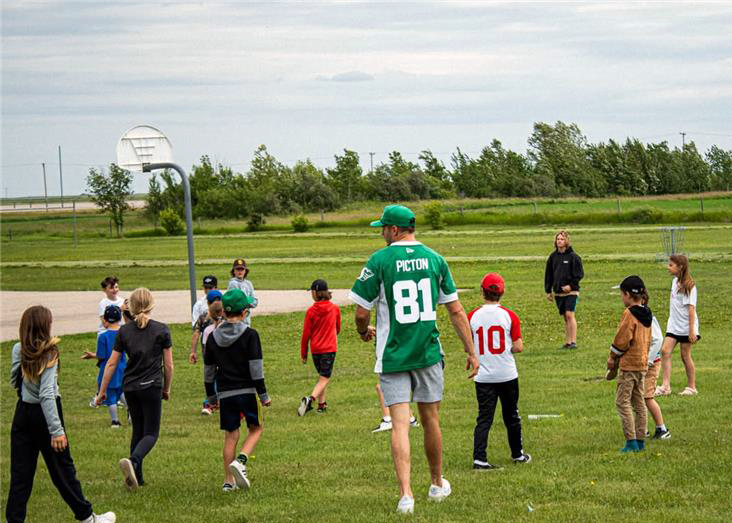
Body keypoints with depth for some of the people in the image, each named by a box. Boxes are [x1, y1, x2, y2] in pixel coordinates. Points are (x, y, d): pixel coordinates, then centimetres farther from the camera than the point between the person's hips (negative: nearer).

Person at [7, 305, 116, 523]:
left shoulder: (18, 350, -3)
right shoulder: (48, 354, -18)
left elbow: (15, 381, 10)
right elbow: (46, 394, -23)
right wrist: (56, 430, -24)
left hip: (23, 412, 5)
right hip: (43, 414, -5)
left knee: (20, 472, 6)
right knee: (62, 468, 7)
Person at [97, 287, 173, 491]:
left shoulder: (124, 331, 1)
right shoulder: (161, 330, -5)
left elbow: (112, 363, 2)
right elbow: (168, 365, -2)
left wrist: (102, 391, 9)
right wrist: (166, 389, 13)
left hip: (130, 388, 3)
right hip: (152, 386, -3)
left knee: (138, 430, 18)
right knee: (151, 433, 0)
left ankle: (136, 477, 16)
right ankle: (132, 461, -29)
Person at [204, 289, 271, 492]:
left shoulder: (213, 337, 6)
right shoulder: (250, 335, -8)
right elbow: (256, 367, -10)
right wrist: (263, 395, -4)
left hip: (225, 393, 4)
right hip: (247, 391, -4)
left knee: (230, 436, 10)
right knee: (256, 428, 12)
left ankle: (229, 481, 9)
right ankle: (240, 461, -13)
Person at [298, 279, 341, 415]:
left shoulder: (311, 311, -7)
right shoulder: (335, 309, -2)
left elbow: (306, 334, -4)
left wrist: (303, 353, 6)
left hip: (315, 349, 1)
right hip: (330, 348, -1)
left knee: (321, 376, 18)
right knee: (324, 378, -3)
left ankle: (321, 403, 19)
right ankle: (311, 398, -25)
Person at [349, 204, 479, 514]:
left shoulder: (379, 261, -8)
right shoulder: (434, 259, 2)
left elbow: (361, 313, -7)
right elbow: (456, 311, 3)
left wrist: (364, 331, 16)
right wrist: (471, 352, 9)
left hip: (392, 357, -3)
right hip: (429, 354, 3)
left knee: (399, 424, -5)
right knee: (430, 420, 16)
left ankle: (405, 493, -17)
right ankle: (438, 485, 31)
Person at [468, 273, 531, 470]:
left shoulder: (473, 316, -6)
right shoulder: (509, 315, -8)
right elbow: (518, 347, -9)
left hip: (483, 377, 0)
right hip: (507, 375, 0)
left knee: (484, 418, 3)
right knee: (511, 416, 15)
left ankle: (479, 458, -9)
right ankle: (517, 454, 29)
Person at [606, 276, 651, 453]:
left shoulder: (629, 314, -16)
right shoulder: (646, 314, 10)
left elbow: (622, 339, -17)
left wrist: (613, 357, -1)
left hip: (629, 364, -9)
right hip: (642, 362, 9)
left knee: (622, 402, -5)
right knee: (639, 402, 13)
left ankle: (631, 441, -11)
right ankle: (640, 440, 14)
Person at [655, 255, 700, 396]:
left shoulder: (689, 285, -15)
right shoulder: (675, 281, 9)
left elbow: (691, 308, -18)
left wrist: (692, 330, -20)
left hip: (686, 326, -7)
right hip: (673, 325, 7)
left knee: (685, 355, 2)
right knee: (665, 351, -7)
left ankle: (692, 387, 15)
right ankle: (665, 386, -11)